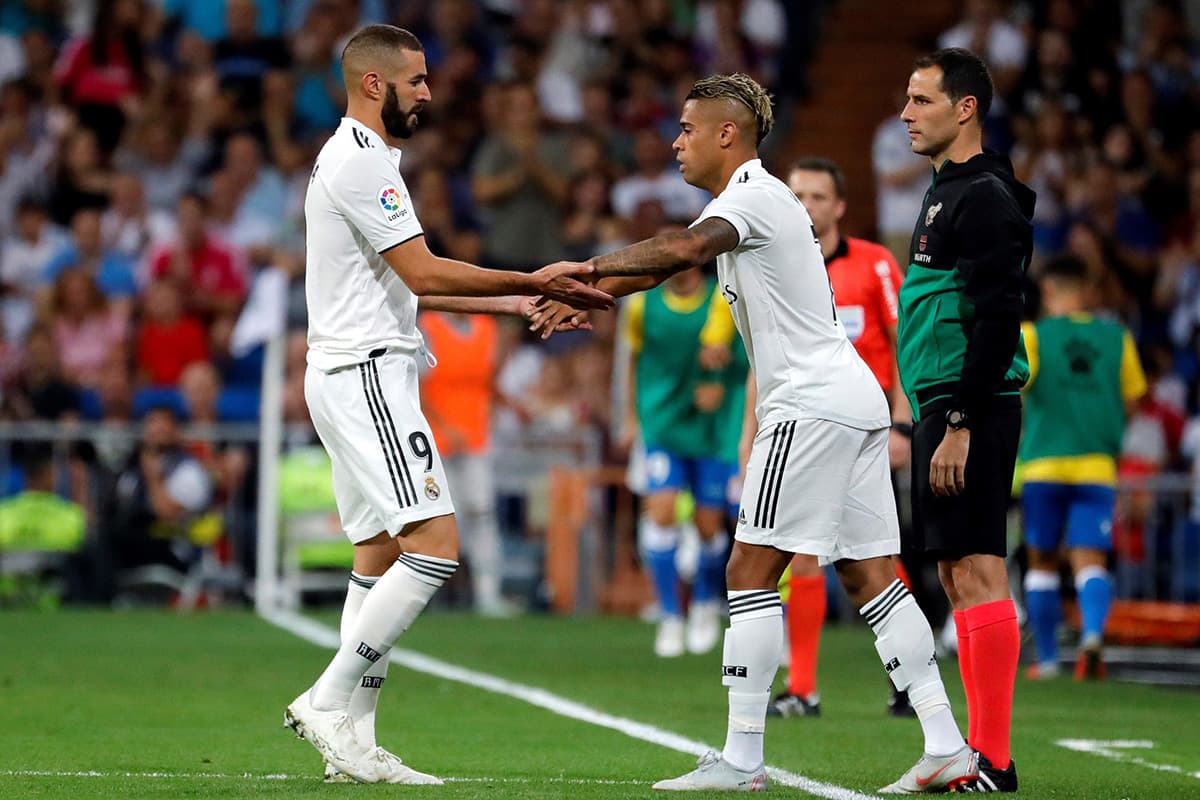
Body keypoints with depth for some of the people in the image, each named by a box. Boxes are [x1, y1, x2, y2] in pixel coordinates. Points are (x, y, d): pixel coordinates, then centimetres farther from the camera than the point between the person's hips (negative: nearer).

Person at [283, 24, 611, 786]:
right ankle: (329, 701, -15)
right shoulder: (361, 163, -13)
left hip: (358, 375, 11)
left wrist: (518, 302, 18)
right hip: (365, 374, -11)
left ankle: (353, 738, 6)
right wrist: (533, 281, -13)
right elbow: (424, 274, -18)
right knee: (435, 545, -16)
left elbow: (407, 286, 23)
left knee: (381, 556, 9)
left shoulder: (360, 159, 21)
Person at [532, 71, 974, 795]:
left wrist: (588, 266, -26)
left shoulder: (753, 195, -10)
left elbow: (684, 248, -29)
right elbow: (671, 261, 27)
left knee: (752, 571, -8)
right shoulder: (749, 201, 21)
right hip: (852, 401, 10)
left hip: (813, 404, -10)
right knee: (867, 573, 6)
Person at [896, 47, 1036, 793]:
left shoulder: (984, 198, -12)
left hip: (971, 410, -11)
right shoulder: (946, 194, 19)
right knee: (957, 574, 11)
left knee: (977, 572, -11)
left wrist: (961, 423, -22)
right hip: (944, 411, 11)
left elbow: (997, 319, -19)